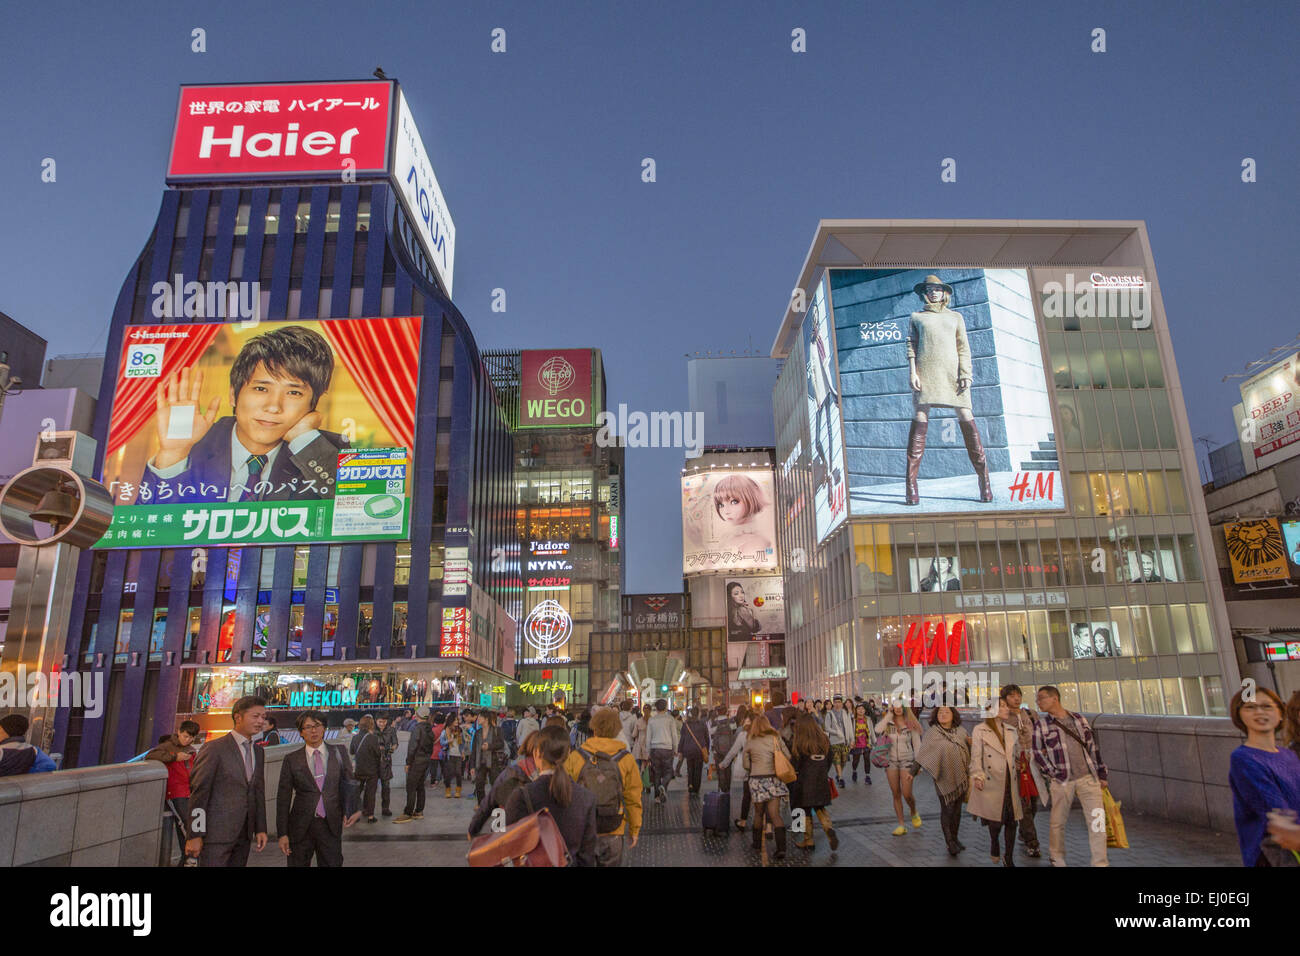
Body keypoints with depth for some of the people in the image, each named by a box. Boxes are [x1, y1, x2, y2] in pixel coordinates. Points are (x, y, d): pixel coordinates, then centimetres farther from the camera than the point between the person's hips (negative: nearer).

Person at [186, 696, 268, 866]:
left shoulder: (258, 752, 12)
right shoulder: (214, 748, -9)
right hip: (217, 833, -6)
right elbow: (198, 793, -10)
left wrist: (260, 829, 11)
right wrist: (195, 835, -12)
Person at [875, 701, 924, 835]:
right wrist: (889, 714, -16)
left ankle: (914, 813, 26)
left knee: (907, 794, -6)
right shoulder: (888, 723, 0)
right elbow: (878, 730, -21)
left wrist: (918, 765, -2)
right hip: (891, 761, 2)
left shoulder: (911, 724, -2)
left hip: (907, 761, -2)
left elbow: (917, 745, 2)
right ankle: (901, 825, 14)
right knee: (896, 795, 5)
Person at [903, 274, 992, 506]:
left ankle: (984, 480, -6)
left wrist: (965, 374, 0)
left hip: (953, 372, 1)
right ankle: (911, 486, -14)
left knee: (966, 419, -8)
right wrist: (912, 373, -4)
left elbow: (964, 348, 14)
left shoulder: (956, 317, 21)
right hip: (925, 372, -1)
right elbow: (911, 346, 10)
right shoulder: (917, 317, 19)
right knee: (920, 419, -12)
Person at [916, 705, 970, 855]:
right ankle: (950, 843, 7)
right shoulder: (932, 733, -7)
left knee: (957, 809, 12)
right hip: (944, 777, -4)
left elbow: (969, 750, 15)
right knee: (947, 810, -1)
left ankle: (954, 838, 27)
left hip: (960, 777, 4)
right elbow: (922, 754, -9)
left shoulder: (961, 731, 3)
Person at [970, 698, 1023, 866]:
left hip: (1010, 783, 4)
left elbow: (1018, 754, 20)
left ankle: (1009, 859, 19)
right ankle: (994, 844, 30)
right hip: (991, 783, -4)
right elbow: (976, 757, -4)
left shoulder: (1012, 730, 13)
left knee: (1011, 821, 4)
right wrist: (977, 776, -13)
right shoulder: (980, 730, -2)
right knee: (996, 821, -3)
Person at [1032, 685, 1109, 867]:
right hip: (1061, 781, -2)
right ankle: (1057, 860, 22)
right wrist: (1052, 774, -6)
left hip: (1088, 777, 2)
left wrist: (1101, 774, 10)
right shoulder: (1041, 724, 1)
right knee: (1058, 822, 4)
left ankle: (1100, 863, 7)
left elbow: (1092, 746, 12)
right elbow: (1037, 753, 1)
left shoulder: (1079, 719, 9)